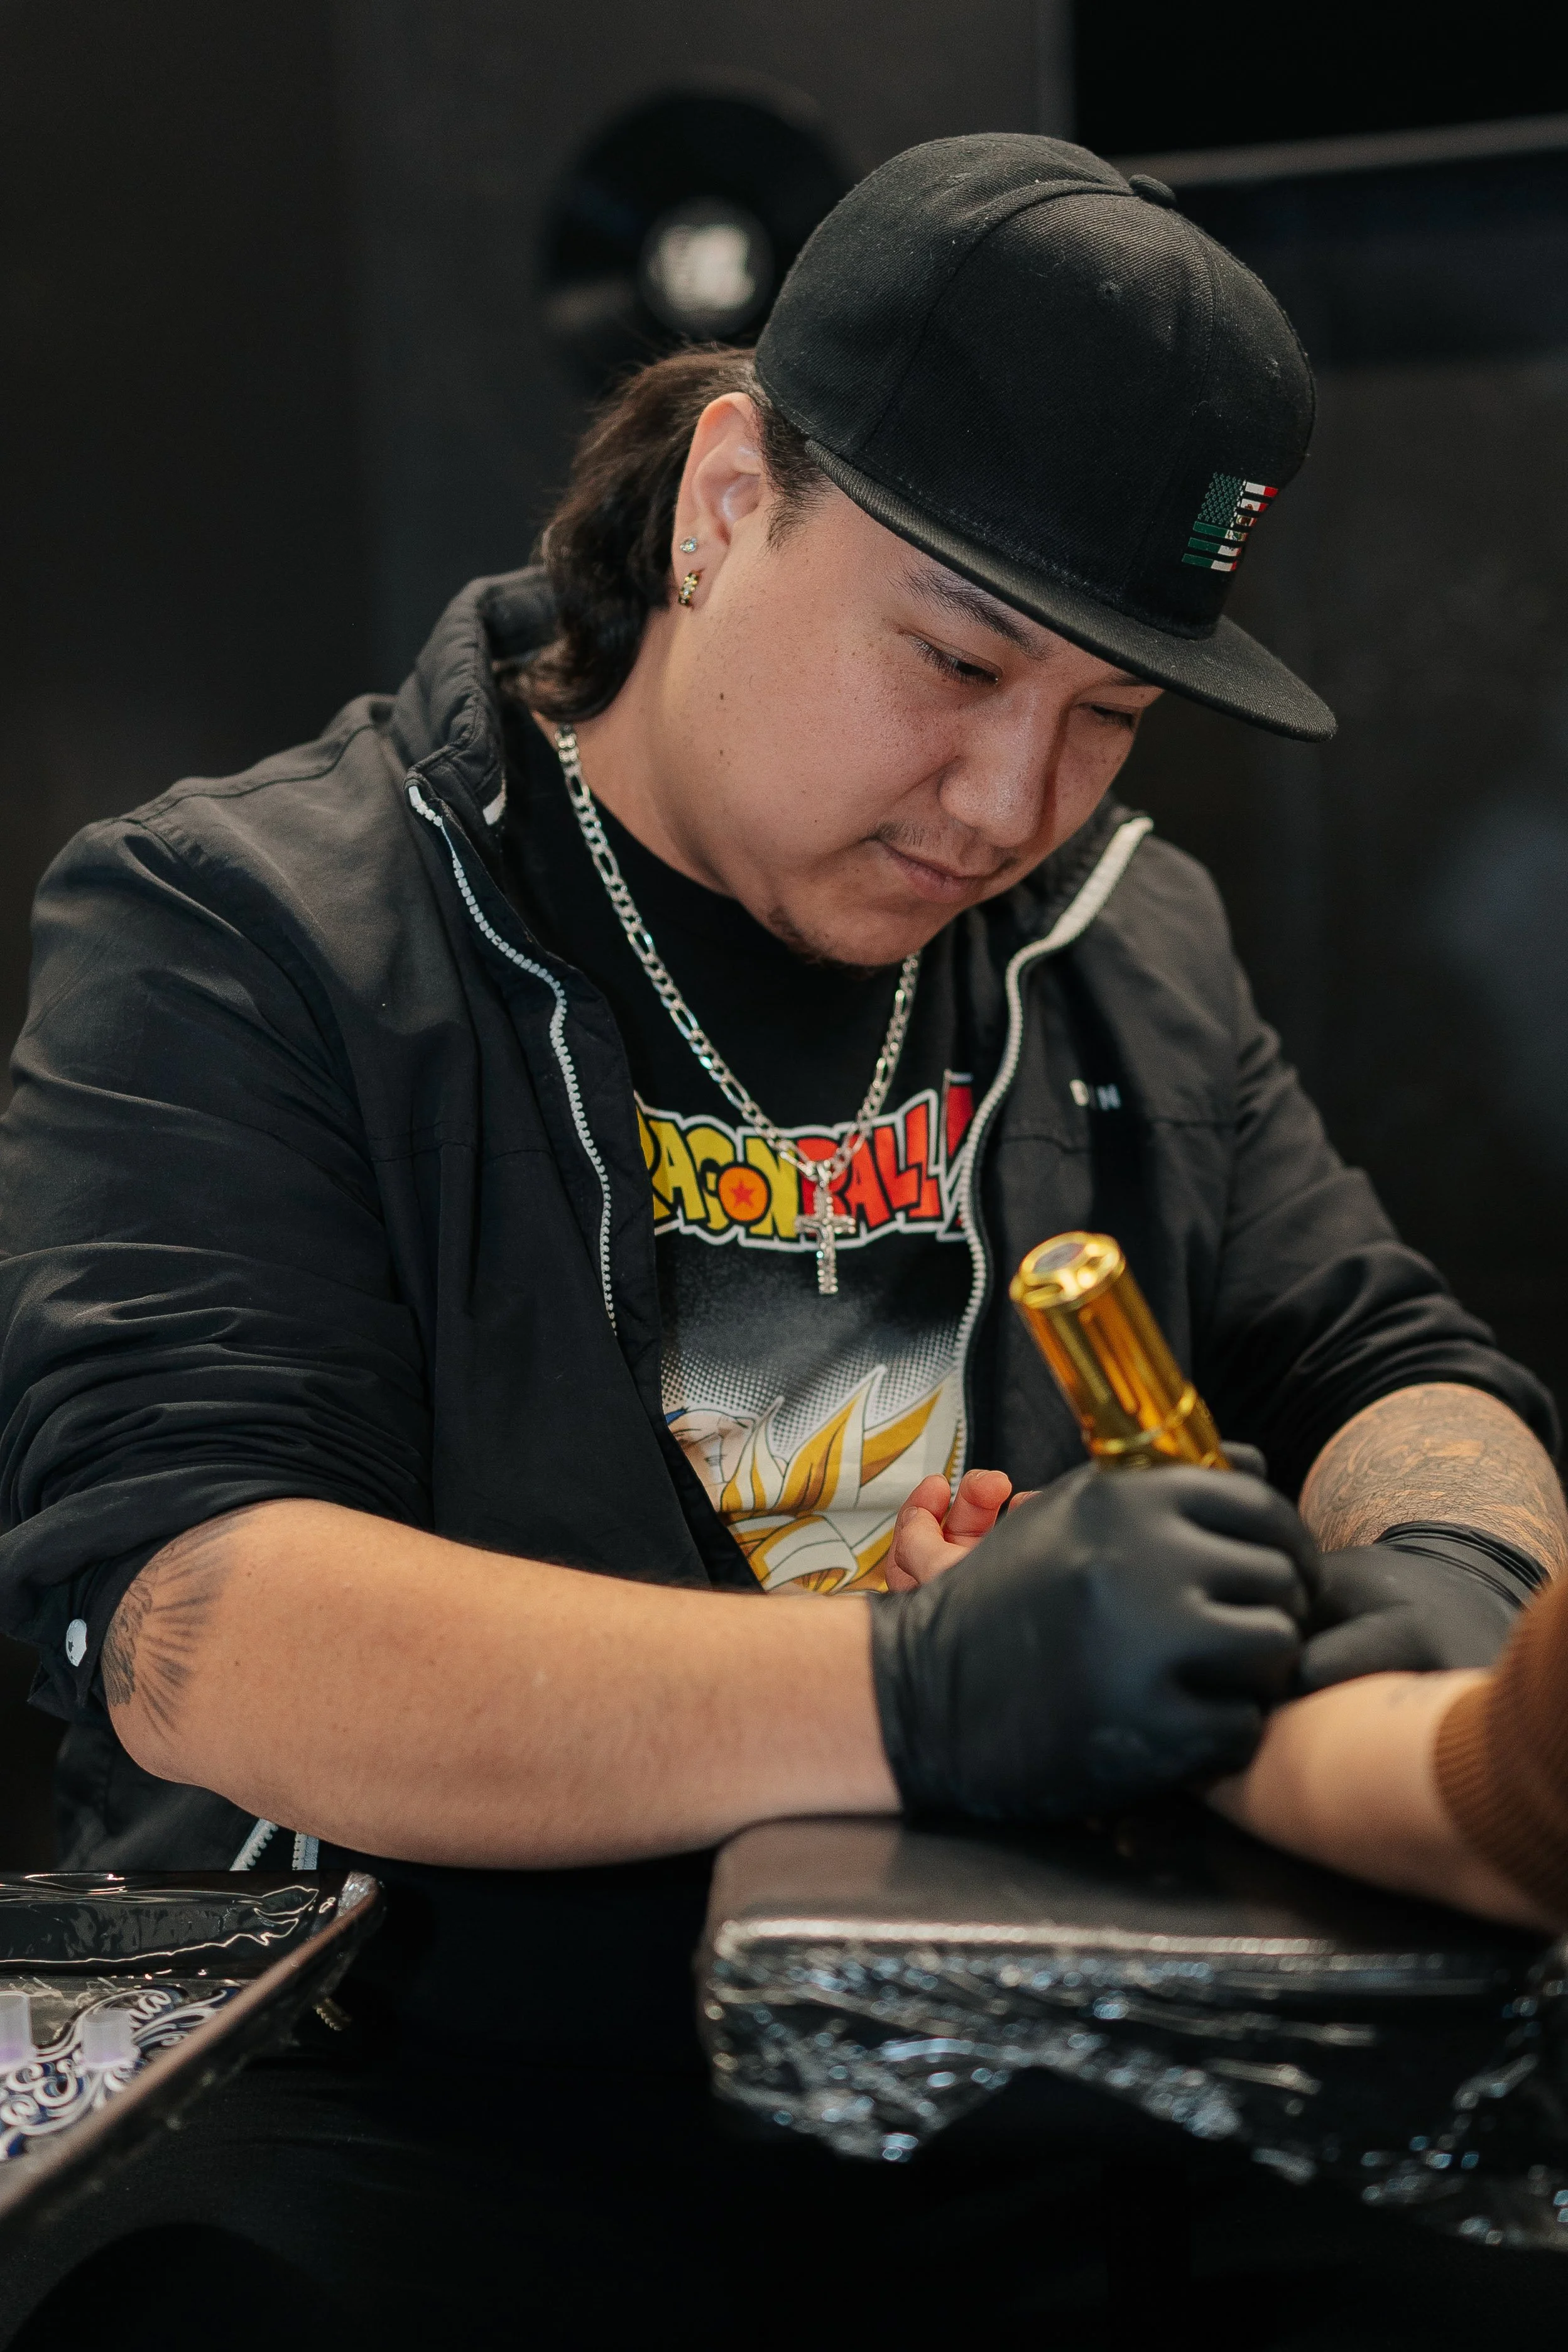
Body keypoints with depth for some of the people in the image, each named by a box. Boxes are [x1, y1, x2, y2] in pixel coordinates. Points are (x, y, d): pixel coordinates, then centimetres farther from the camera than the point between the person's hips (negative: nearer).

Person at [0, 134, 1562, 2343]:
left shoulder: (1136, 946, 14)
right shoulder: (234, 934, -5)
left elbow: (1391, 1368, 16)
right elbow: (186, 1617, -17)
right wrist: (916, 1692, -31)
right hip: (436, 2122, -4)